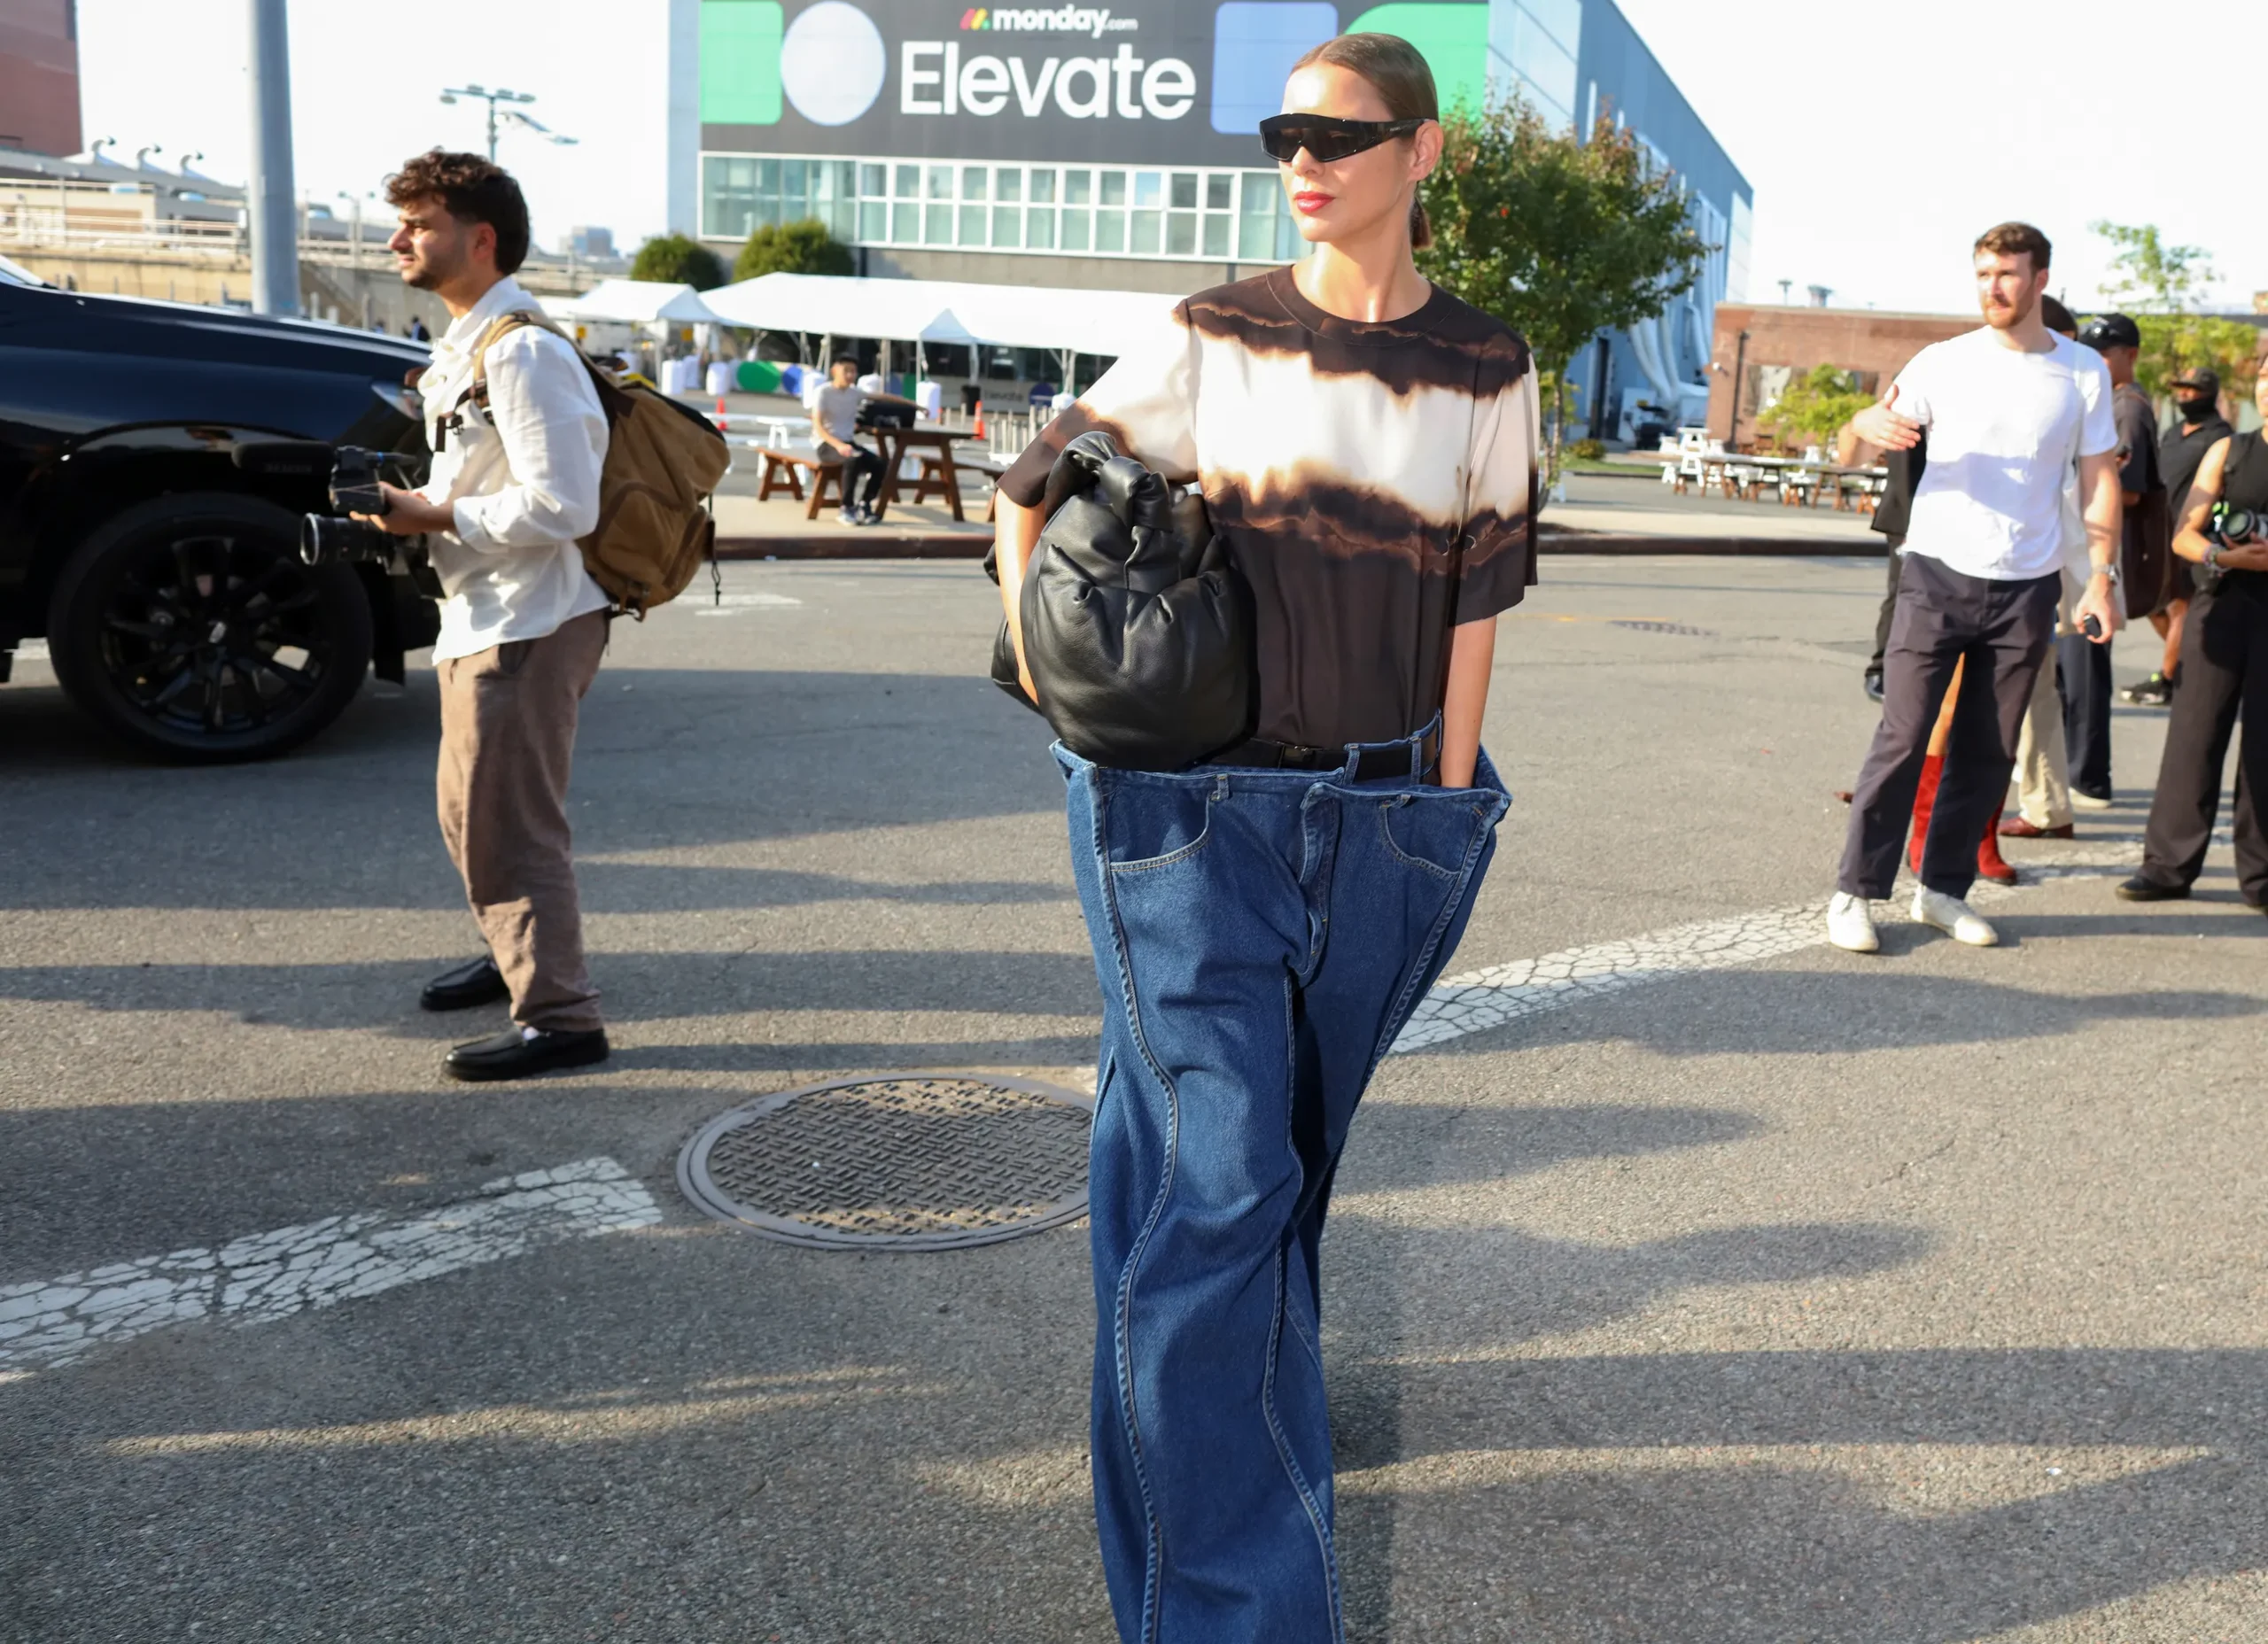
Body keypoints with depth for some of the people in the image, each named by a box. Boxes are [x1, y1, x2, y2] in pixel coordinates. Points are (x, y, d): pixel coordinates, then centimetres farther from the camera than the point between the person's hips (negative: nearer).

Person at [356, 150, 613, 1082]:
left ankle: (560, 1019, 0)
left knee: (507, 822, -7)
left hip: (526, 626, -11)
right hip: (485, 617, 11)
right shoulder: (460, 350, 14)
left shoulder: (520, 353, -18)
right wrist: (412, 507, 4)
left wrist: (433, 517, -17)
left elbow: (560, 507, -24)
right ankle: (517, 953, 40)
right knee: (473, 812, 22)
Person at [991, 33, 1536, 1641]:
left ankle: (1252, 1376, 46)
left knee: (1295, 1155, 17)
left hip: (1388, 818, 2)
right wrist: (1045, 673, -3)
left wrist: (1448, 807, 2)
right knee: (1218, 1178, -7)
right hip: (1199, 809, -2)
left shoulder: (1485, 369, 4)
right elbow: (1032, 485, 8)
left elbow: (1479, 597, 5)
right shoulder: (1210, 341, 0)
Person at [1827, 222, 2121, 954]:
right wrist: (1876, 424, -33)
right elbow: (1880, 421, -7)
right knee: (1902, 739, -6)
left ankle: (1944, 888, 18)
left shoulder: (2084, 372, 5)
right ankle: (1856, 891, 1)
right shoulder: (1945, 362, 1)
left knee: (1989, 753, 7)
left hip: (2027, 587, 2)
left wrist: (2100, 579, 0)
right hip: (1939, 572, -2)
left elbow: (2100, 481, 9)